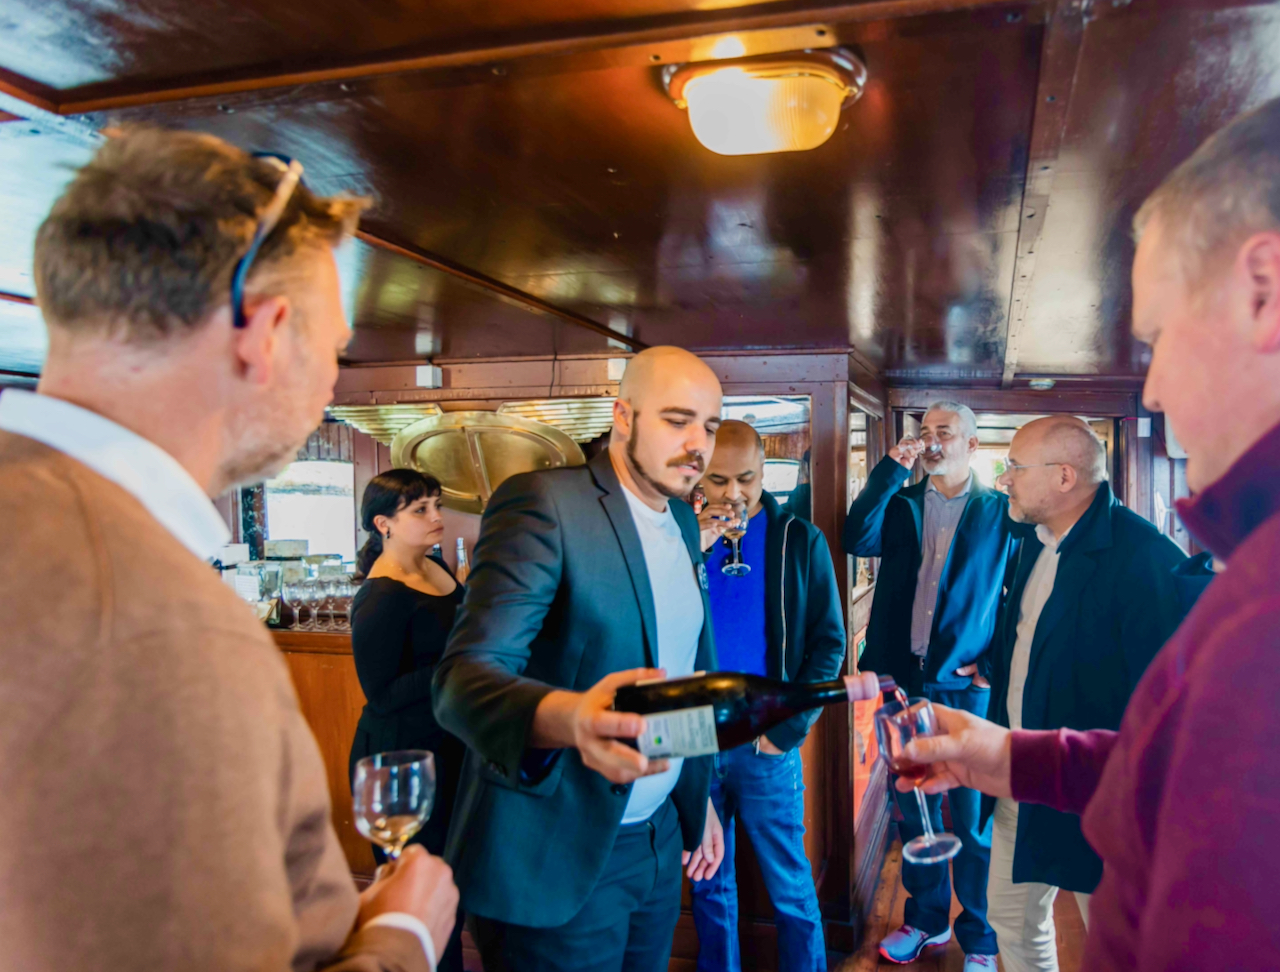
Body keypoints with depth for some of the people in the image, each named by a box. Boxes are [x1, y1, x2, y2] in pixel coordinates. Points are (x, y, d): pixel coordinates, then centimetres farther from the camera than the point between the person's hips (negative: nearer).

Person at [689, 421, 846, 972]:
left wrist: (787, 729, -9)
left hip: (766, 746, -2)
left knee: (790, 888, 10)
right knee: (708, 885, 17)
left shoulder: (800, 541, -2)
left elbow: (829, 642, -3)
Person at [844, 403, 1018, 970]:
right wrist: (891, 470, -12)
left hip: (969, 687, -3)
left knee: (974, 819, 5)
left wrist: (996, 665, -7)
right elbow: (857, 540, -10)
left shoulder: (1003, 513, 2)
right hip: (906, 680, 3)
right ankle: (926, 918, 33)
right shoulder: (901, 506, 9)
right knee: (914, 808, 15)